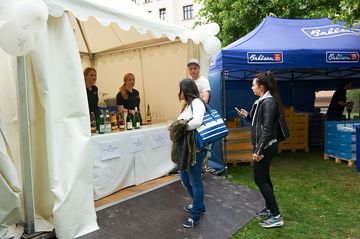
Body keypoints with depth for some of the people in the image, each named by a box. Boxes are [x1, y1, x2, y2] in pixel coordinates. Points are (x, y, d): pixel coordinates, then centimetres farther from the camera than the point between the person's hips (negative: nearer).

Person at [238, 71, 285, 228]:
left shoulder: (268, 102, -19)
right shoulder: (262, 100, 11)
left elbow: (267, 129, -24)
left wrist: (259, 151, -25)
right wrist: (248, 116, 7)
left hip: (266, 146, -10)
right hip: (263, 145, 10)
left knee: (260, 179, -3)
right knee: (264, 177, 17)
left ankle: (276, 216, 5)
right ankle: (269, 209, 31)